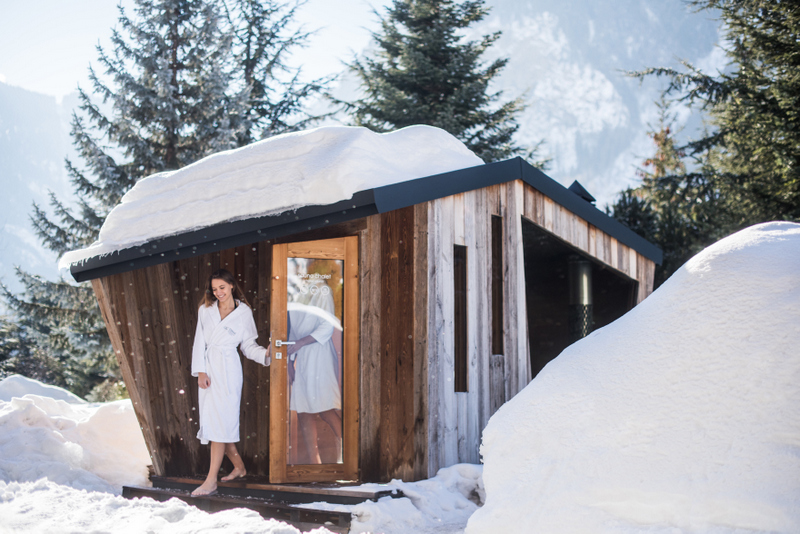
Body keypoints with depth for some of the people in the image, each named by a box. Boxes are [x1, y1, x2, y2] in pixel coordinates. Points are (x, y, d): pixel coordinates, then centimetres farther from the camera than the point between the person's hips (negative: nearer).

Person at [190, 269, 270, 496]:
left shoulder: (244, 312, 3)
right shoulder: (205, 310, 10)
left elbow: (248, 345, 5)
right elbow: (199, 342, 7)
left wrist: (265, 353, -14)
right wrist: (201, 372, -3)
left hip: (228, 371, -5)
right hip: (208, 369, 5)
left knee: (219, 423, -10)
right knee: (212, 421, 8)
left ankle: (211, 481, -10)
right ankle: (239, 466, 27)